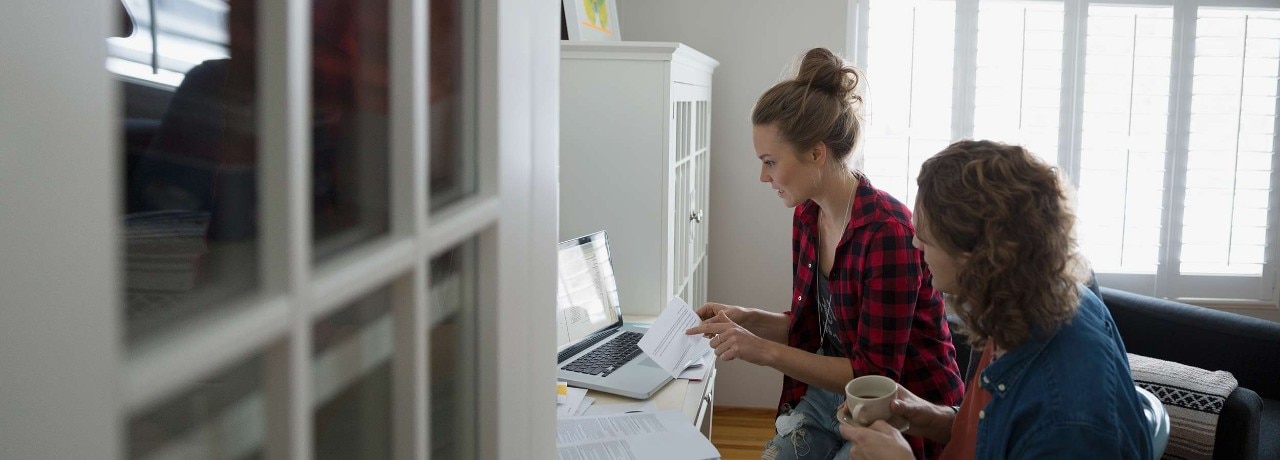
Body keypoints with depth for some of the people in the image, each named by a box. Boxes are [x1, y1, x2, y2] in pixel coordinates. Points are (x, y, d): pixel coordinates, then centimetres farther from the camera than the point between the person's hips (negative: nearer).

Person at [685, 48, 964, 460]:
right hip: (832, 392, 6)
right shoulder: (807, 216, 1)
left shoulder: (887, 232, -22)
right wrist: (747, 319, -2)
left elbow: (873, 374, -19)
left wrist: (764, 351, -24)